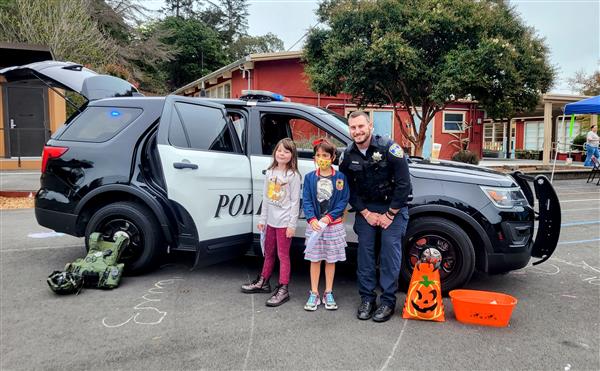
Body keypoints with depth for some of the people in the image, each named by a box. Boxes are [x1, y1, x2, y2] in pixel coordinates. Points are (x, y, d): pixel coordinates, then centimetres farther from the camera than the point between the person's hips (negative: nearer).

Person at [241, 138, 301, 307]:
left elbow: (295, 201, -11)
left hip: (284, 222, -6)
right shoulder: (270, 172, 8)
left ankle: (283, 290, 7)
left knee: (283, 255, 0)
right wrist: (262, 219, 10)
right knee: (269, 253, 19)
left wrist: (292, 224, -14)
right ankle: (263, 282, 33)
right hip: (270, 221, 6)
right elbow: (266, 197, 11)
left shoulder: (293, 175, -10)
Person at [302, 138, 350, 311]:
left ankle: (328, 293, 22)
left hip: (334, 225, 0)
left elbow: (343, 200, -5)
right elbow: (306, 201, -1)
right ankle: (314, 293, 19)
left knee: (331, 260, 10)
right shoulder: (309, 177, 0)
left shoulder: (340, 177, -4)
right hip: (314, 224, 1)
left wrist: (328, 217, -15)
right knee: (315, 259, 8)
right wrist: (312, 219, -15)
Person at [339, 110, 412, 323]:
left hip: (392, 207, -4)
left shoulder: (389, 148, -18)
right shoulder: (348, 155, -4)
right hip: (365, 208, 4)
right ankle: (367, 298, 12)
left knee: (390, 251, -7)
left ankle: (388, 301, 3)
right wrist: (366, 213, -7)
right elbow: (349, 189, 2)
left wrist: (389, 215, -15)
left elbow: (403, 184, -16)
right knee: (365, 250, 1)